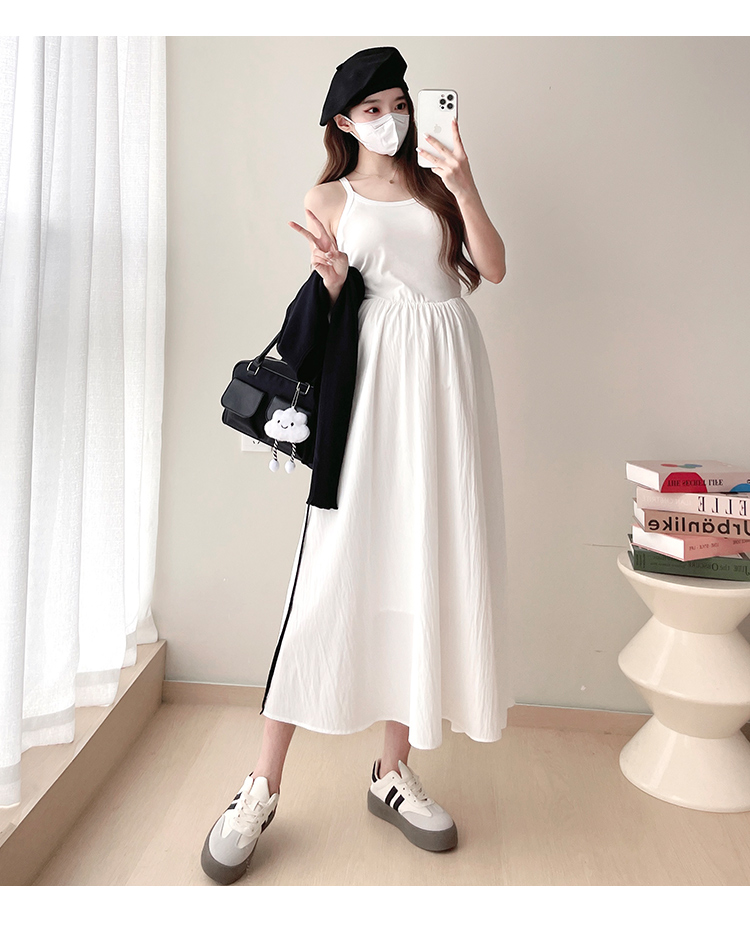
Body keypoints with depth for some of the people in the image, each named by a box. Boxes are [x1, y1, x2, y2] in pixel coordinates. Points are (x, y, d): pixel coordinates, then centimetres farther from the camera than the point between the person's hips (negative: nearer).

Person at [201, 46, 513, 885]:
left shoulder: (436, 183, 19)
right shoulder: (329, 198, 13)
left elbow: (494, 268, 6)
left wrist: (463, 187, -5)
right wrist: (328, 280, -12)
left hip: (448, 374, 3)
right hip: (375, 376, -3)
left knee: (429, 564, 1)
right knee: (338, 567, -9)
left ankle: (393, 773, 15)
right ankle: (262, 786, 3)